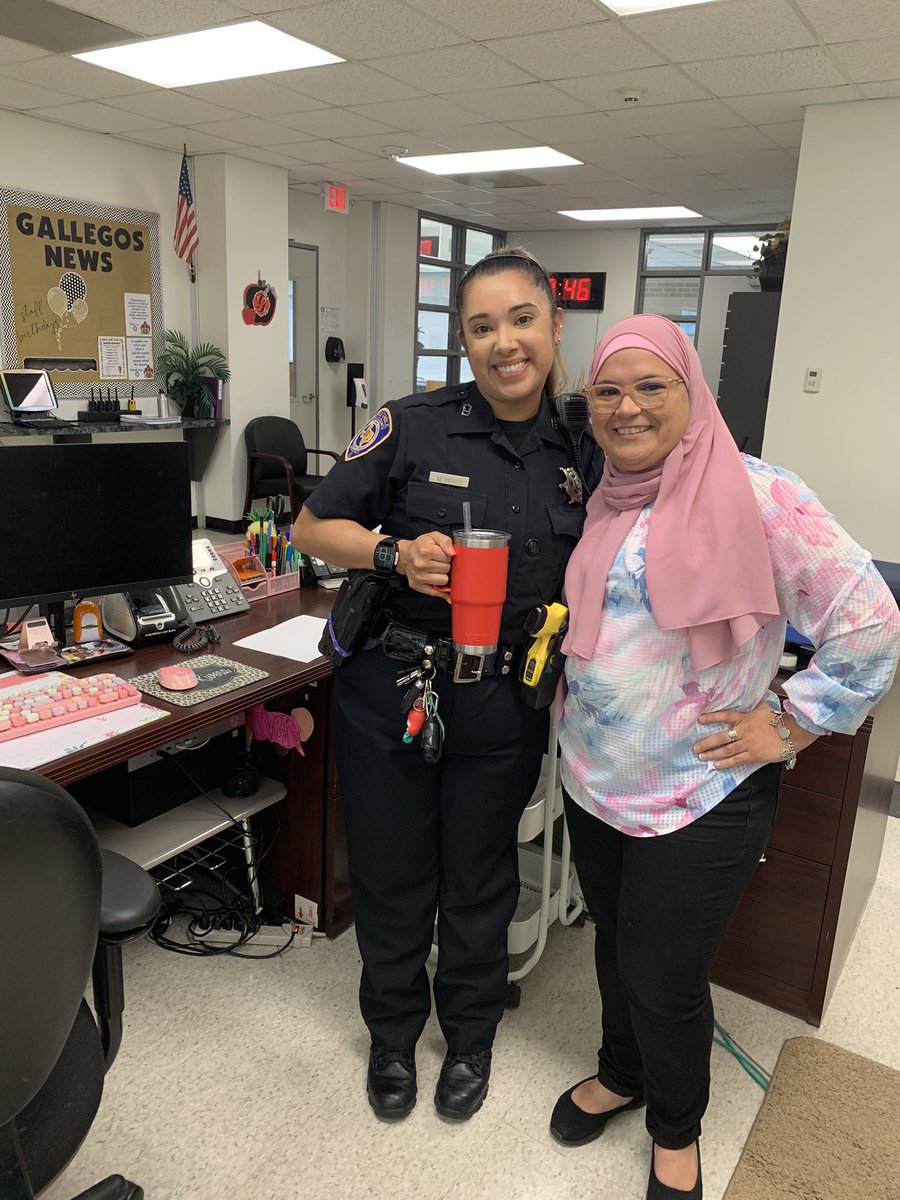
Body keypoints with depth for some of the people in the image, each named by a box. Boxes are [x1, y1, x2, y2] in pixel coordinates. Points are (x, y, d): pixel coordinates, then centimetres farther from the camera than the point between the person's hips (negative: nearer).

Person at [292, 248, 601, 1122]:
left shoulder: (582, 454, 0)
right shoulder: (411, 426, -9)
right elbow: (313, 528, -4)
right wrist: (396, 552, -20)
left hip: (503, 705, 2)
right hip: (390, 690, -1)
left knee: (479, 879, 19)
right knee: (390, 875, 16)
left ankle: (470, 1034, 47)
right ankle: (393, 1033, 45)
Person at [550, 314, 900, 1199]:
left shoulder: (756, 496, -18)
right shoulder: (604, 501, 4)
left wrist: (786, 729, -14)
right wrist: (568, 689, 8)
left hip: (697, 800, -5)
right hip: (593, 780, 6)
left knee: (665, 980, 9)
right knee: (614, 944, 23)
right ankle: (620, 1074, 50)